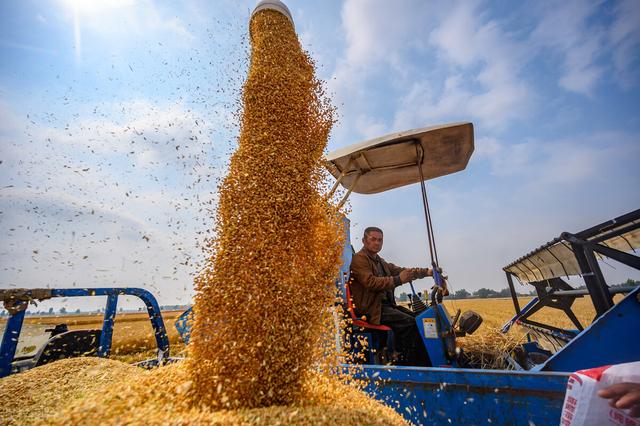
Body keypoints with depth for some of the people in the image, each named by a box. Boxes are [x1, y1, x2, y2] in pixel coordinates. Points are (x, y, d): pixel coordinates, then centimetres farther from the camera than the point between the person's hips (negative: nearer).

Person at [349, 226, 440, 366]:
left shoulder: (380, 261, 21)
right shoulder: (359, 259, -8)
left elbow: (402, 270, 17)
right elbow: (370, 282, -23)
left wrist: (427, 272, 6)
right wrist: (398, 280, -27)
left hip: (387, 304, 9)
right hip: (371, 308, -9)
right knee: (408, 322, -20)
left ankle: (424, 363, 3)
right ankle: (405, 362, -8)